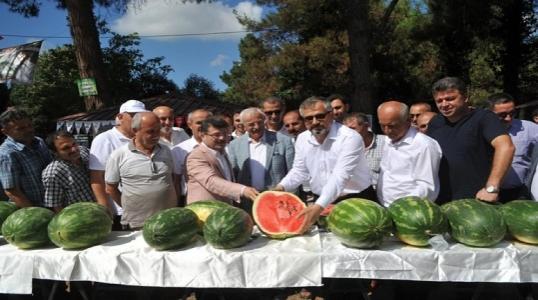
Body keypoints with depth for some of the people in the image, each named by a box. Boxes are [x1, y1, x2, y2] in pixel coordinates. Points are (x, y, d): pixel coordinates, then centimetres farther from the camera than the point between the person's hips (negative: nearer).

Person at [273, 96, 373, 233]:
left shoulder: (350, 138, -20)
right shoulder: (302, 139, 1)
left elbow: (339, 177, -28)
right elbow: (299, 171, 11)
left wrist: (318, 206, -38)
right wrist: (281, 187, -6)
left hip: (357, 201, -4)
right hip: (323, 203, 4)